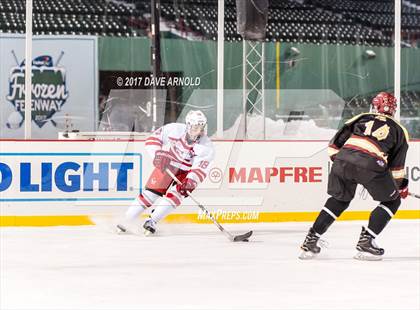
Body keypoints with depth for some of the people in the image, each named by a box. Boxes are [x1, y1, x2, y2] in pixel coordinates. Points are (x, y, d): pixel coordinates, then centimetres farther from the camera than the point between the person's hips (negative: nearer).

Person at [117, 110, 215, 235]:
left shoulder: (207, 147, -22)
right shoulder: (174, 129, -19)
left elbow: (200, 169, -29)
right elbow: (153, 139, -11)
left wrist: (191, 181, -47)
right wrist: (157, 154, -26)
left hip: (186, 172, 0)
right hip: (166, 165, 0)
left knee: (174, 194, -24)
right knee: (151, 192, -8)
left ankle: (152, 221, -17)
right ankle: (125, 222, -1)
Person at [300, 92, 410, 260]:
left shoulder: (362, 118, 27)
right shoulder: (398, 130, 24)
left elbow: (334, 145, 22)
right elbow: (397, 164, 23)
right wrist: (401, 185, 37)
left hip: (343, 159, 3)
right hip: (371, 165, -3)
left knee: (339, 199, 25)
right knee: (392, 201, 17)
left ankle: (311, 240, 20)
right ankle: (366, 241, 7)